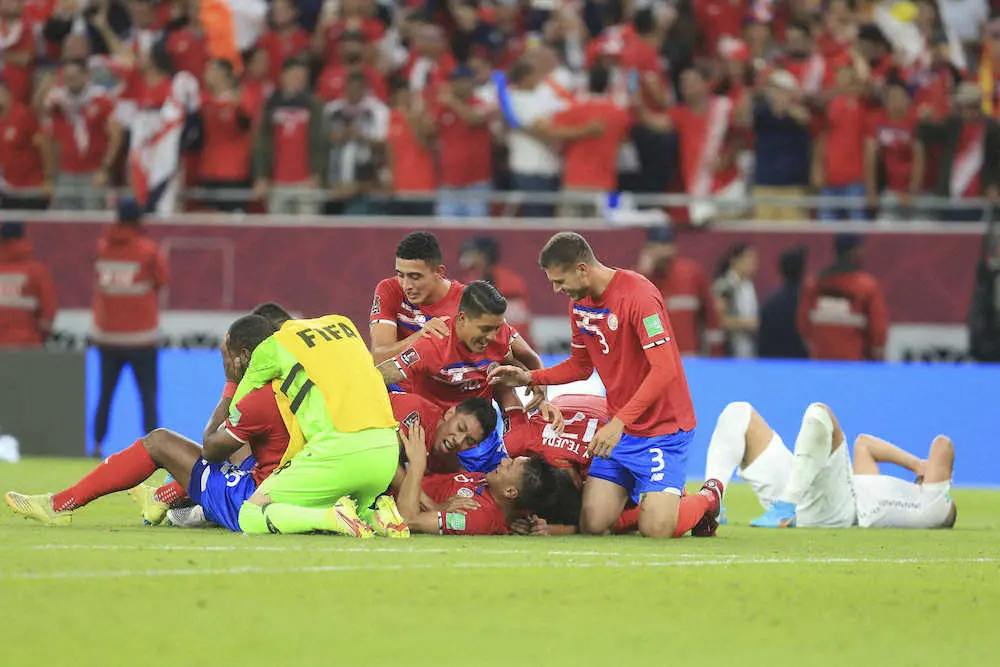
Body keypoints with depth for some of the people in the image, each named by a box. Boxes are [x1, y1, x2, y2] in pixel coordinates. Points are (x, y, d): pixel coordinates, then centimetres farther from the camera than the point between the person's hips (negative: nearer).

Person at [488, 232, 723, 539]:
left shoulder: (638, 295, -21)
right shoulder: (579, 302, 6)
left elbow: (664, 370, -26)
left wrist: (620, 421, -31)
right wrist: (529, 378, 3)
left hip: (663, 427, -7)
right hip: (619, 429, 7)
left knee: (656, 529, -17)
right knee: (592, 524, -6)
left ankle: (708, 498, 15)